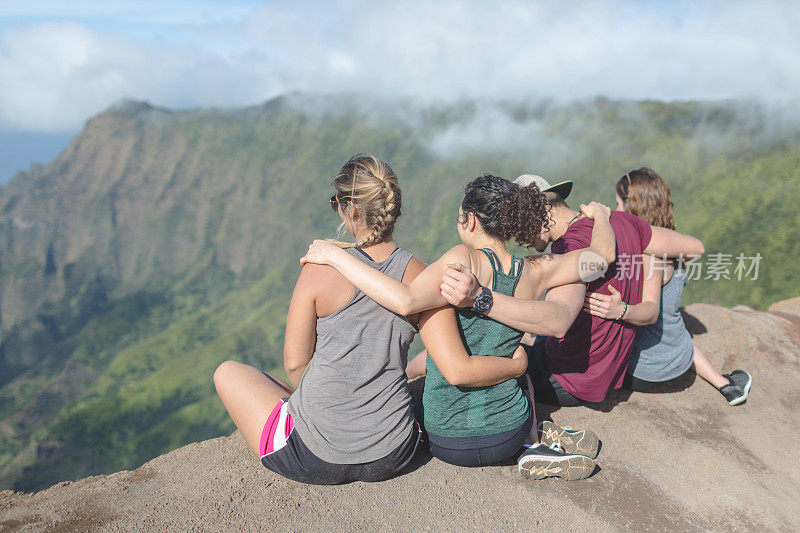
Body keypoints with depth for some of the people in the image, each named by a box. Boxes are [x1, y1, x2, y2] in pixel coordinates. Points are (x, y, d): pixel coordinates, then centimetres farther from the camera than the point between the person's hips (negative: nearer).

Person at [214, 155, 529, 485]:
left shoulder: (320, 270, -15)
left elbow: (295, 362, -7)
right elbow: (458, 371, -16)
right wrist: (518, 364, 2)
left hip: (315, 457, -4)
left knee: (228, 372, 23)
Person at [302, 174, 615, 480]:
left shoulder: (466, 260, -20)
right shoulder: (534, 275, -6)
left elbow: (405, 301, -36)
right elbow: (603, 253, 8)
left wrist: (335, 255, -29)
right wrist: (600, 215, 28)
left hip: (446, 442, -3)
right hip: (507, 437, 4)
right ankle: (534, 442, 17)